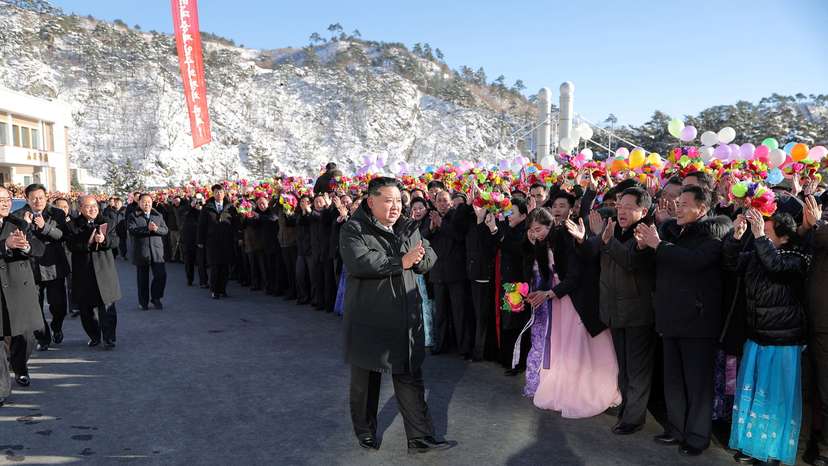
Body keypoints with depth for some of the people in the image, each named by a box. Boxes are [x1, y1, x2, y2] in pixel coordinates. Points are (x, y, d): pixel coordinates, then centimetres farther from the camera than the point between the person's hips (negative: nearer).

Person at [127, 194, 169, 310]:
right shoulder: (133, 216, 2)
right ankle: (143, 301, 20)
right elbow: (131, 230, -14)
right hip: (141, 251, -2)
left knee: (161, 275, -6)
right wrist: (147, 228, -22)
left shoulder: (158, 215, 11)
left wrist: (156, 229, -17)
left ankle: (155, 298, 13)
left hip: (157, 251, 2)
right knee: (143, 278, 7)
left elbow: (166, 230, 4)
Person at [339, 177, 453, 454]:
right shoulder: (354, 230, -10)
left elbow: (429, 256, 7)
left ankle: (420, 437, 18)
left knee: (410, 378, 9)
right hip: (369, 320, -4)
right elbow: (358, 262, -27)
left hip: (405, 318, 5)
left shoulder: (408, 229, 9)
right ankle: (365, 431, 34)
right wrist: (401, 262, -21)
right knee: (366, 379, 13)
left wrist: (419, 258, -17)